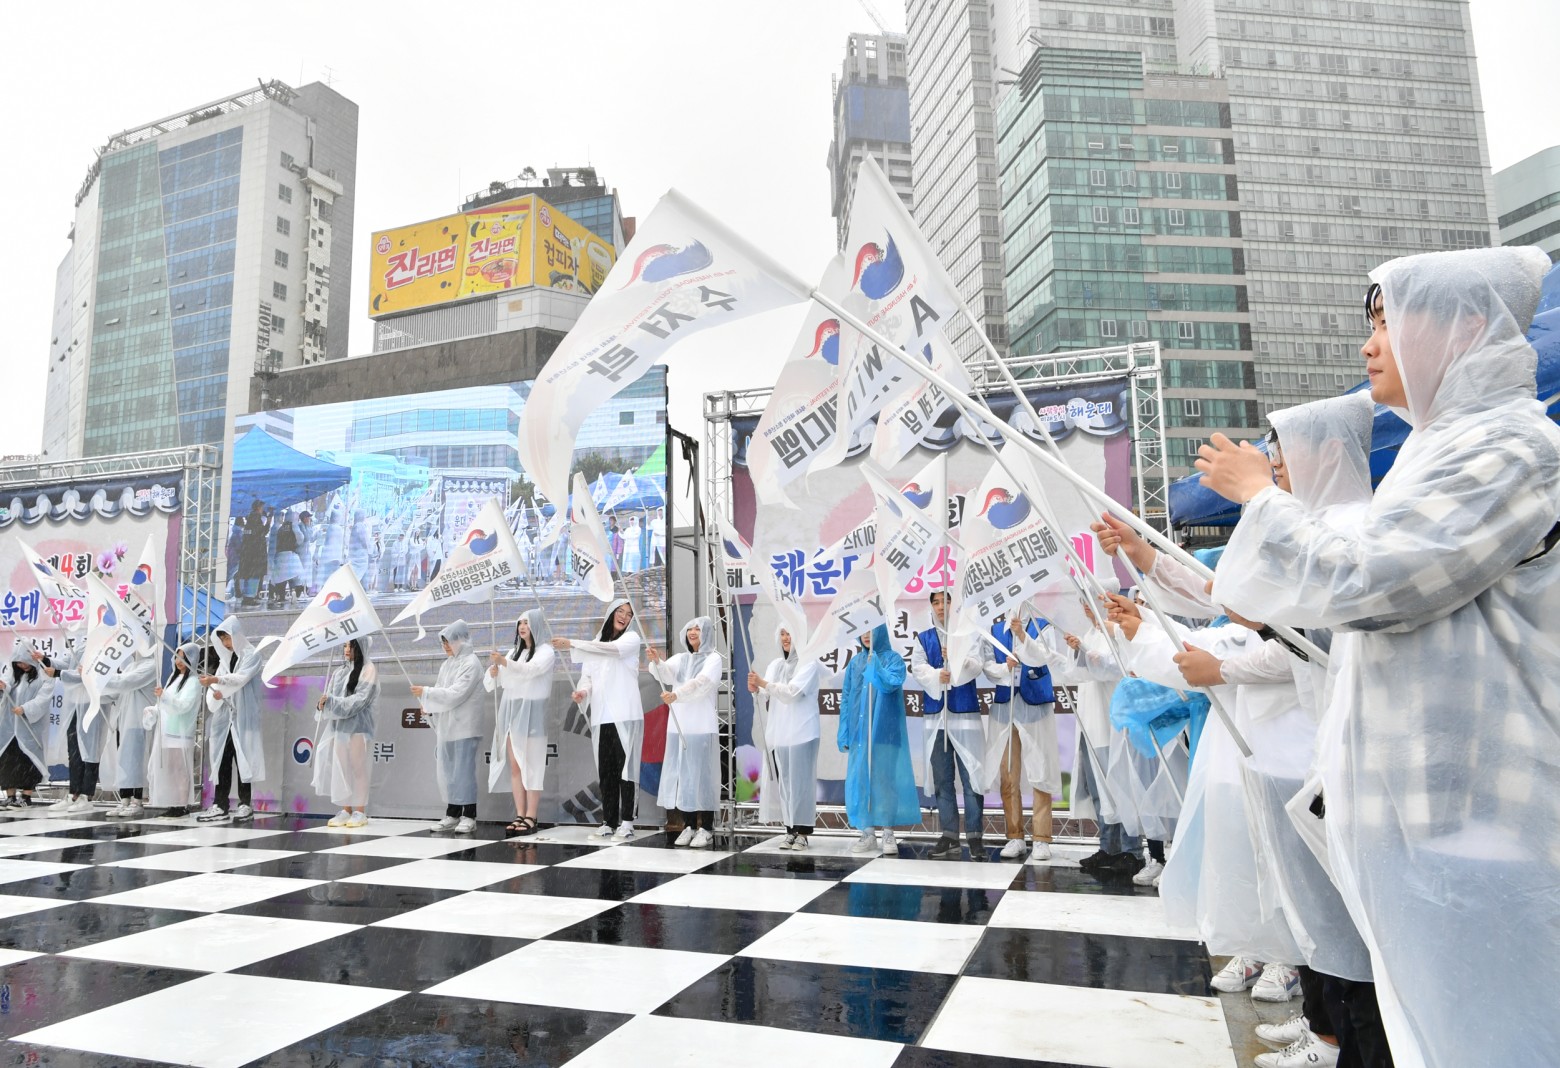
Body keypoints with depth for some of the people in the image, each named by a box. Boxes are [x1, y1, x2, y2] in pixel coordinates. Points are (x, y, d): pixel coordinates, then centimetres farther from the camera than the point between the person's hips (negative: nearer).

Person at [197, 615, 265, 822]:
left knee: (242, 759, -3)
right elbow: (217, 681, 11)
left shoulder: (252, 654, -2)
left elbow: (241, 678, -17)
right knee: (222, 761, 2)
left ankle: (245, 804, 3)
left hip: (243, 717, -6)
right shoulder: (225, 657, 17)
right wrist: (214, 692, -11)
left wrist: (216, 680, -30)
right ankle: (219, 805, 3)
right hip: (224, 716, 6)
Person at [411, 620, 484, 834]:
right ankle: (452, 814, 16)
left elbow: (456, 694, -18)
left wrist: (426, 693, -16)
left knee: (463, 770, -5)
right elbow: (441, 690, 14)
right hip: (446, 726, 7)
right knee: (447, 770, 8)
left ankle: (469, 816, 1)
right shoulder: (448, 663, 14)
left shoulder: (471, 664, -9)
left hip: (463, 727, -7)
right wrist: (428, 706, -4)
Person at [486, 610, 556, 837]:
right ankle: (520, 816, 8)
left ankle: (531, 819, -6)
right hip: (511, 712, 7)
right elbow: (496, 683, 15)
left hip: (531, 713, -7)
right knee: (514, 767, 4)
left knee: (530, 767, -7)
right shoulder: (515, 653, 20)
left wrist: (505, 663, -37)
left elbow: (531, 669, -22)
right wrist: (493, 673, -8)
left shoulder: (546, 651, -1)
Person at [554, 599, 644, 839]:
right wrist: (582, 691, -13)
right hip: (601, 716, 4)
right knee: (605, 770, 2)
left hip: (625, 714, -4)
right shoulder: (595, 644, 20)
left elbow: (611, 648, -15)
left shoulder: (632, 638, 5)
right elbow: (587, 675, 11)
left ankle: (626, 821, -5)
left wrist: (572, 644, -16)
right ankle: (609, 821, 7)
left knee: (624, 766, -8)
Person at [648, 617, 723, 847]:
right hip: (678, 726, 5)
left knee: (702, 775, -5)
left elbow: (700, 683, -20)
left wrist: (676, 695, -35)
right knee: (680, 775, 5)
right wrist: (656, 661, -27)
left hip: (702, 727, -5)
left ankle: (706, 829, 1)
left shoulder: (713, 659, -2)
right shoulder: (680, 659, 15)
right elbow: (666, 674, -6)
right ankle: (689, 826, 14)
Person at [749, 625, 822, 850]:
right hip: (778, 732, 6)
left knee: (801, 781, -2)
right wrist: (755, 689, -17)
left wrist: (764, 683, -23)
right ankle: (790, 830, 15)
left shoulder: (808, 663, -5)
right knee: (782, 782, 6)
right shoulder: (775, 664, 13)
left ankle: (803, 832, 4)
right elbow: (768, 694, 4)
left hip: (801, 732, -5)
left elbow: (792, 691, -18)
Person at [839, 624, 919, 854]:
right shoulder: (855, 662, 10)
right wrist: (843, 732, 6)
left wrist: (873, 661, -21)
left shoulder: (894, 659, -1)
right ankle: (867, 833, 13)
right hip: (859, 732, 4)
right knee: (860, 781, 4)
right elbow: (846, 698, 10)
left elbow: (891, 684, -20)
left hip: (885, 731, -4)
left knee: (885, 779, -1)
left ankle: (888, 834, 9)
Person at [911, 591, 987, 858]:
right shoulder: (923, 639, 13)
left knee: (970, 775, -5)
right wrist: (937, 676, -19)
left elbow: (977, 665, -7)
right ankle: (948, 835, 14)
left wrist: (956, 659, -26)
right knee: (941, 778, 7)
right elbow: (918, 668, 0)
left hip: (965, 712, -3)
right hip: (935, 714, 3)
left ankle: (974, 836, 2)